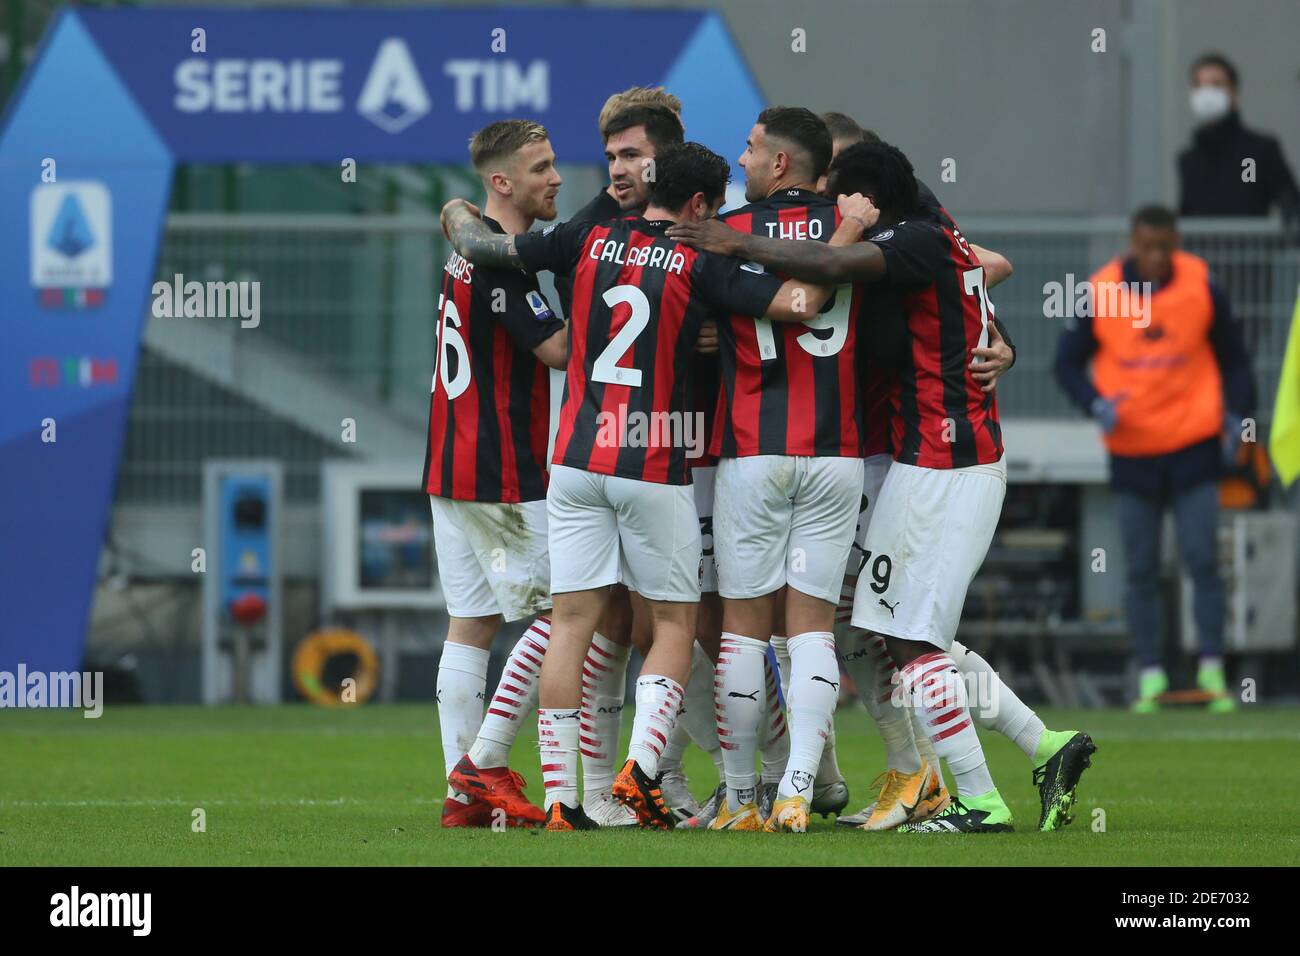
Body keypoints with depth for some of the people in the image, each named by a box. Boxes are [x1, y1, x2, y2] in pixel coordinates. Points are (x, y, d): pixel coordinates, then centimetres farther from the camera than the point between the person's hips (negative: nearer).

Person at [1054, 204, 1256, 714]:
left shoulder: (1201, 286, -4)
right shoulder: (1100, 293, -5)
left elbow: (1233, 355, 9)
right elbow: (1068, 362, 4)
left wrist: (1236, 413, -3)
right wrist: (1096, 403, -14)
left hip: (1194, 446, -1)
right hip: (1132, 452, 1)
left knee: (1203, 558, -6)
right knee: (1141, 570, 4)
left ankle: (1212, 669, 2)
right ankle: (1150, 675, 10)